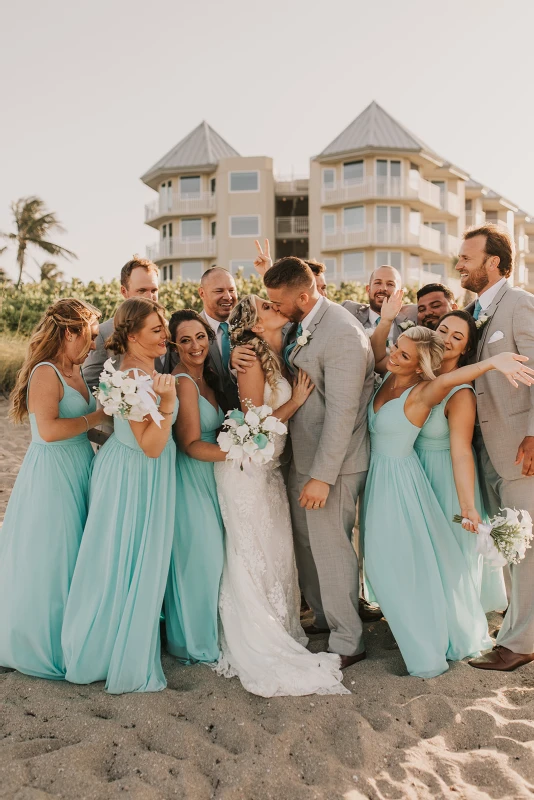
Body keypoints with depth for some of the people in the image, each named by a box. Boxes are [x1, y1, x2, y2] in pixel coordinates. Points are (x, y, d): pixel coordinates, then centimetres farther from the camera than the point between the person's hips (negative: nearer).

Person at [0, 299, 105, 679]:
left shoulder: (75, 371, 10)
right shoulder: (46, 373, -16)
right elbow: (49, 430, -27)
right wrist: (98, 416, -18)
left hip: (79, 470, 9)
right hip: (53, 474, -9)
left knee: (74, 558, 16)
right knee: (49, 561, 3)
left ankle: (68, 639, 31)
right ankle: (43, 644, 20)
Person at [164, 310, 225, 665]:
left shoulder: (207, 378, 9)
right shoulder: (183, 383, -18)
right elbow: (191, 445, -22)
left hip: (209, 477, 9)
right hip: (191, 478, -9)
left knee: (212, 554, 16)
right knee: (198, 557, 1)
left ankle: (204, 633, 33)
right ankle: (195, 642, 19)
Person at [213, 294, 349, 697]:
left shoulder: (279, 357, 8)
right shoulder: (252, 361, -15)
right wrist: (297, 399, -14)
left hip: (270, 467, 8)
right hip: (247, 467, -8)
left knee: (276, 553, 14)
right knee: (252, 557, 2)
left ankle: (279, 633, 29)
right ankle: (259, 653, 13)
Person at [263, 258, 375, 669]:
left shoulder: (343, 334, -22)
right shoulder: (300, 323, 5)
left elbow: (342, 413, -23)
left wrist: (322, 476, -22)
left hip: (332, 462, -8)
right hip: (302, 455, 8)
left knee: (331, 547, 2)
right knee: (305, 542, 18)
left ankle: (347, 643, 18)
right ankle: (323, 617, 37)